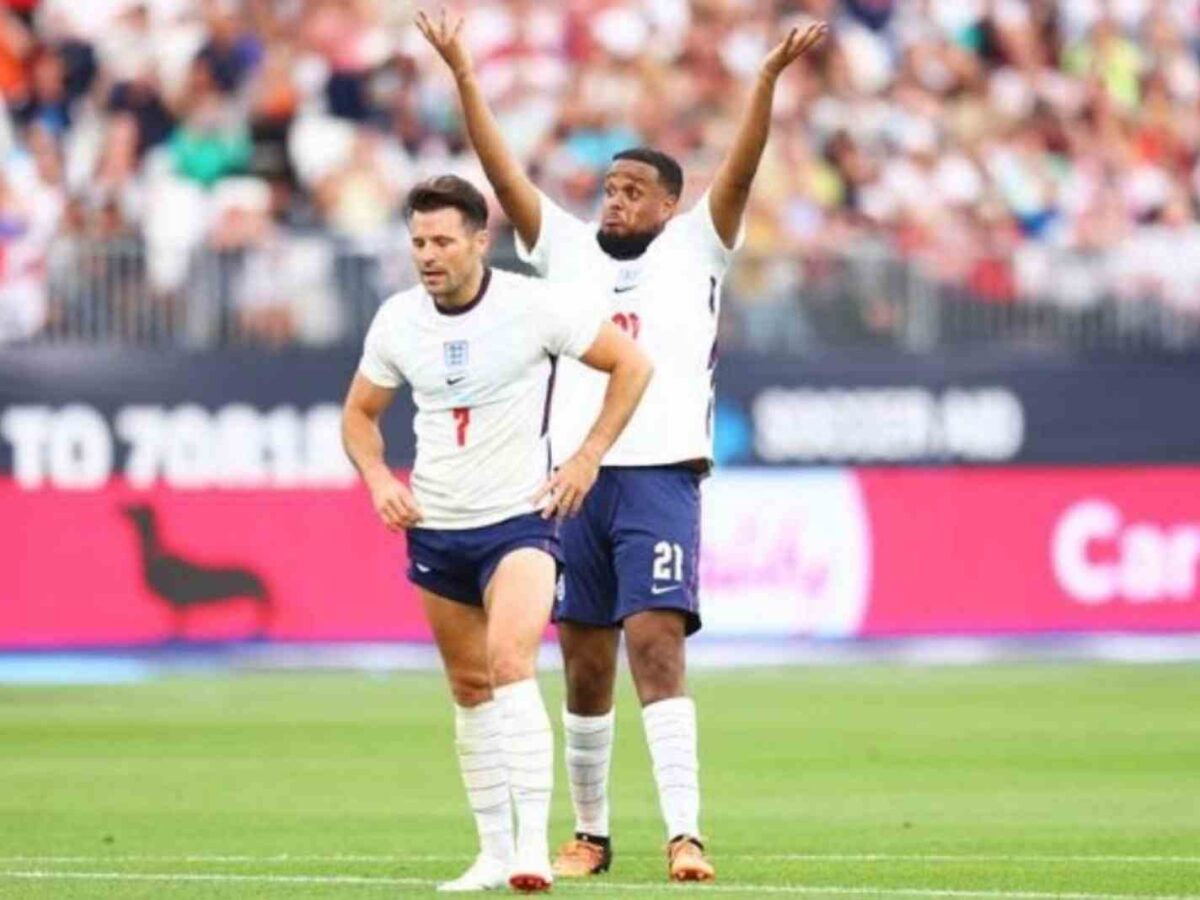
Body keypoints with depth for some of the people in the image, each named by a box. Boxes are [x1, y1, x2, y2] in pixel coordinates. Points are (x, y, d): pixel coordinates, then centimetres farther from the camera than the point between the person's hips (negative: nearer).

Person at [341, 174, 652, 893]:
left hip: (521, 518, -5)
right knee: (470, 690, 10)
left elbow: (632, 363, -3)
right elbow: (360, 412, 16)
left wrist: (587, 459, -7)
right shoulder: (397, 320, 1)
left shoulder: (533, 305, -11)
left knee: (510, 665, -23)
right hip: (435, 529, 5)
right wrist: (378, 479, -3)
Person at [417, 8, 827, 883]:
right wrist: (462, 72, 3)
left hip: (660, 480, -4)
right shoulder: (568, 251, 15)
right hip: (576, 481, 4)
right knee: (585, 669, 8)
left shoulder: (693, 252, 7)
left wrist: (768, 80, -20)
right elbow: (503, 172, 11)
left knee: (656, 648, -16)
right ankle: (591, 833, 18)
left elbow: (738, 175, -6)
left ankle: (686, 834, -20)